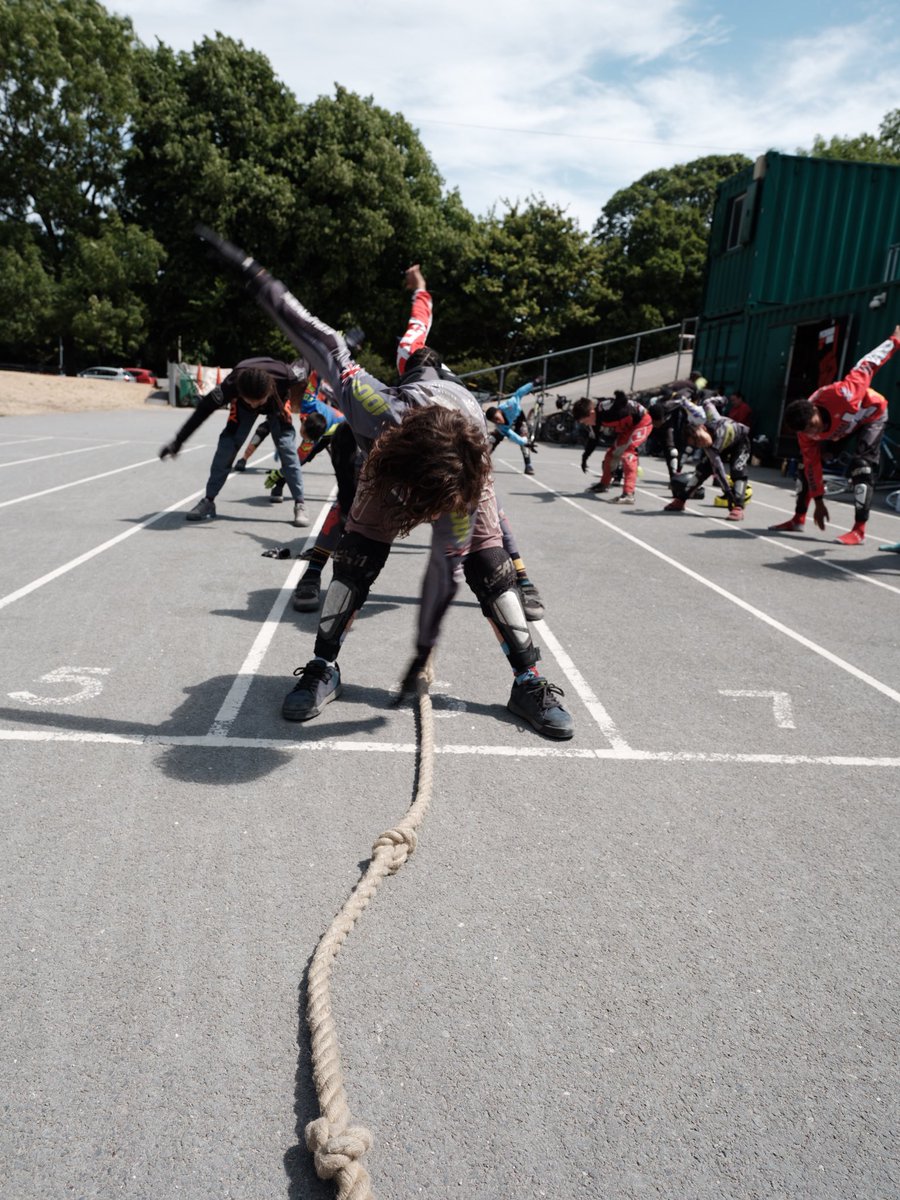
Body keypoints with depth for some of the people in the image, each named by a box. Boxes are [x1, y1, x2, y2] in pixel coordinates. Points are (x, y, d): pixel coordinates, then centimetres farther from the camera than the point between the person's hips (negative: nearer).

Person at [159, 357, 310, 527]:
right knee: (227, 445, -12)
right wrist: (177, 442, -31)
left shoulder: (285, 375, -45)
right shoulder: (233, 383, -43)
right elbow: (204, 409, -33)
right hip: (242, 403, 1)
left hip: (277, 402, 0)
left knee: (287, 447, -16)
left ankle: (299, 505, -8)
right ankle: (208, 501, -1)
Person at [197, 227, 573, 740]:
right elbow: (326, 343, -35)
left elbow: (445, 569, -34)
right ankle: (324, 668, -1)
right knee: (357, 555, -13)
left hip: (462, 467, -1)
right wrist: (252, 272, -28)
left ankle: (529, 682, -4)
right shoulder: (378, 410, -46)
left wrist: (424, 651, -24)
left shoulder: (463, 494, -44)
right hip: (392, 452, 2)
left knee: (489, 565, -14)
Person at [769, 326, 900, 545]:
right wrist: (818, 502, -15)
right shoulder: (805, 432, -25)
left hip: (872, 414, -5)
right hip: (841, 427, 5)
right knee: (806, 464, -2)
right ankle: (798, 519, 11)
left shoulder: (839, 395, -42)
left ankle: (859, 530, -21)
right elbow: (812, 463, -16)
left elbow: (867, 366, -28)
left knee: (862, 467, -21)